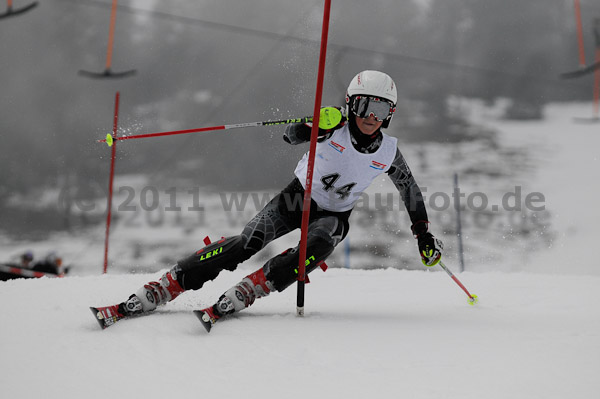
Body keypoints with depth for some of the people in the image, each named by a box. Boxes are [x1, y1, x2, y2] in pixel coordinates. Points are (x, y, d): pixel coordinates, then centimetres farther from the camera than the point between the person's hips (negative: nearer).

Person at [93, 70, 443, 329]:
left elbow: (411, 190, 7)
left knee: (319, 247, -34)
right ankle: (150, 296, -29)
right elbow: (291, 136, -24)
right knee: (248, 242, -25)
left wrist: (424, 233, 7)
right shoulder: (333, 126, -15)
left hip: (333, 216, 2)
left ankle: (235, 300, -40)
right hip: (297, 198, -2)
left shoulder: (388, 152, -9)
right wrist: (314, 125, -46)